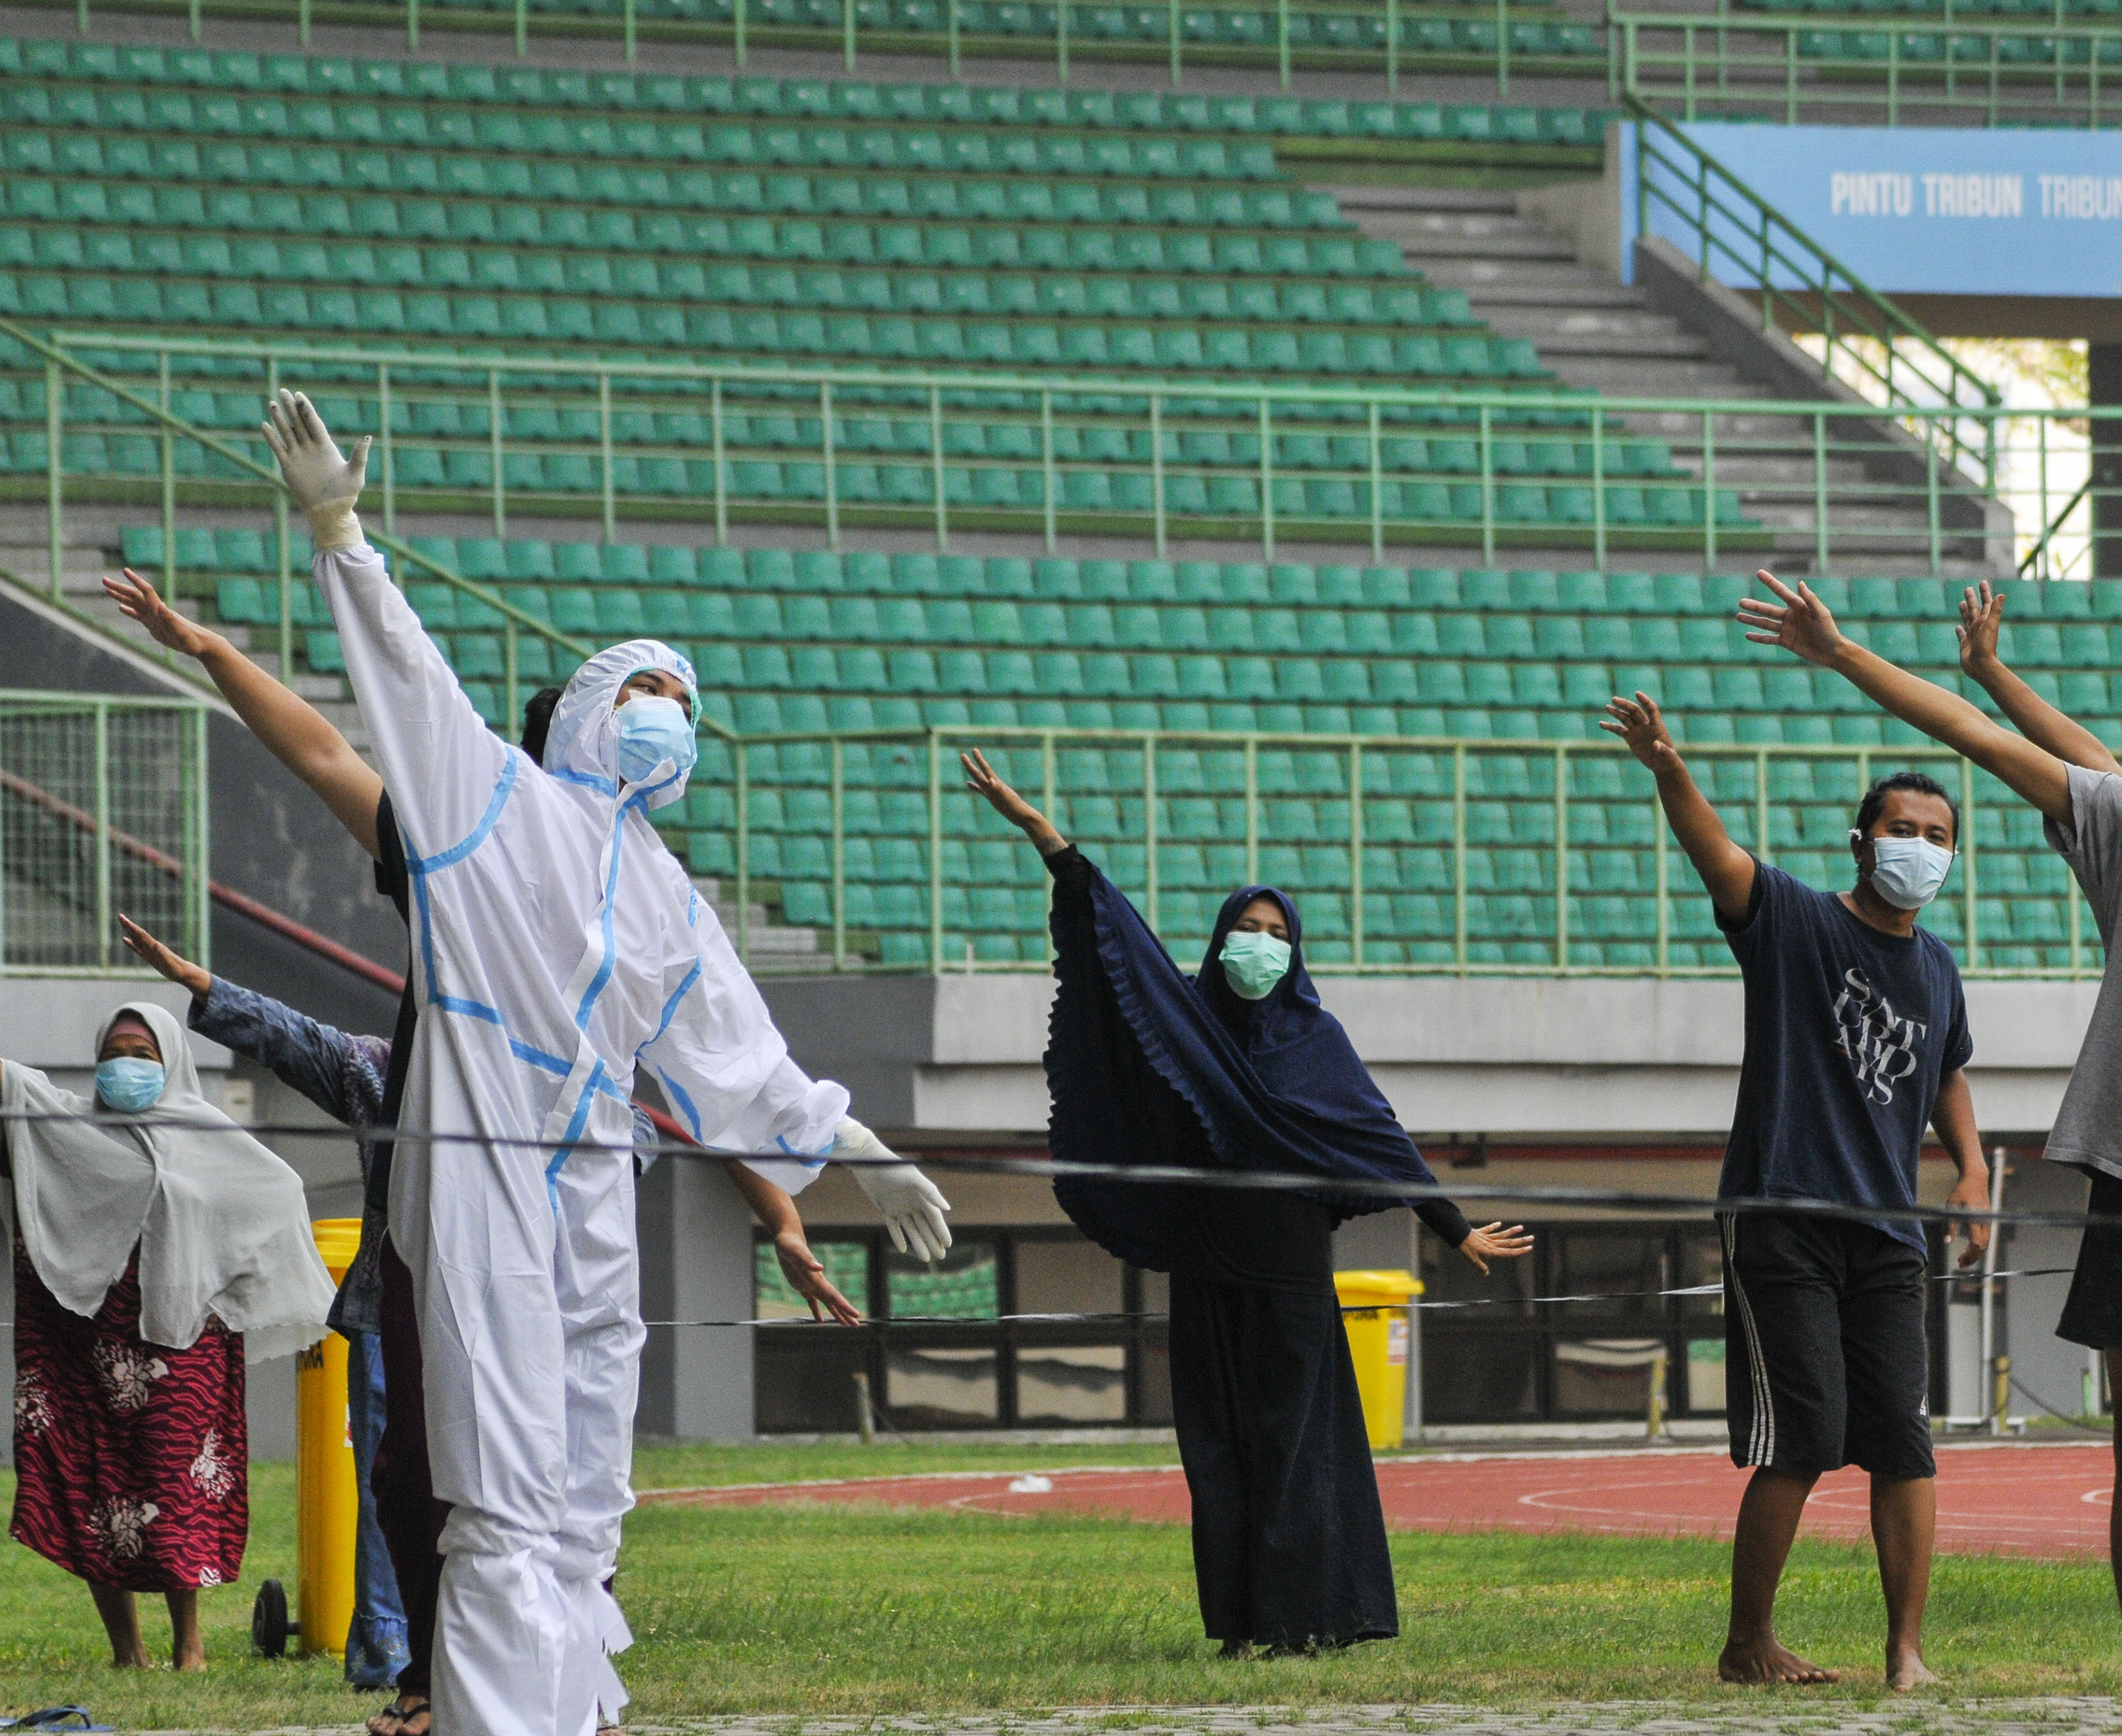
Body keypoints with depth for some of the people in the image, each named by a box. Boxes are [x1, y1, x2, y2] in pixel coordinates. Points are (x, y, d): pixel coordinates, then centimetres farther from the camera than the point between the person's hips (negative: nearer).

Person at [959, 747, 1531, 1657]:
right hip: (1209, 1273, 2)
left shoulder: (1317, 1037, 3)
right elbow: (1111, 924, -1)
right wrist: (1039, 830, -8)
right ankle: (1240, 1621, 2)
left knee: (1294, 1438, -3)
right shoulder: (1188, 1017, 5)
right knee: (1220, 1445, 1)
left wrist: (1455, 1229, 4)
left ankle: (1304, 1615, -2)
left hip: (1289, 1273, -2)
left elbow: (1383, 1139, 5)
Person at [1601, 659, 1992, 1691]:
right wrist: (1669, 772, -40)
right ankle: (1748, 1645, 3)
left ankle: (1907, 1649, 4)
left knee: (1904, 1440, -1)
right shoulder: (1794, 922, -3)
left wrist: (1971, 1166, 15)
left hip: (1887, 1234, 5)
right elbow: (1717, 854, -20)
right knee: (1802, 1437, -9)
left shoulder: (1938, 970, 15)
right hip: (1780, 1217, -5)